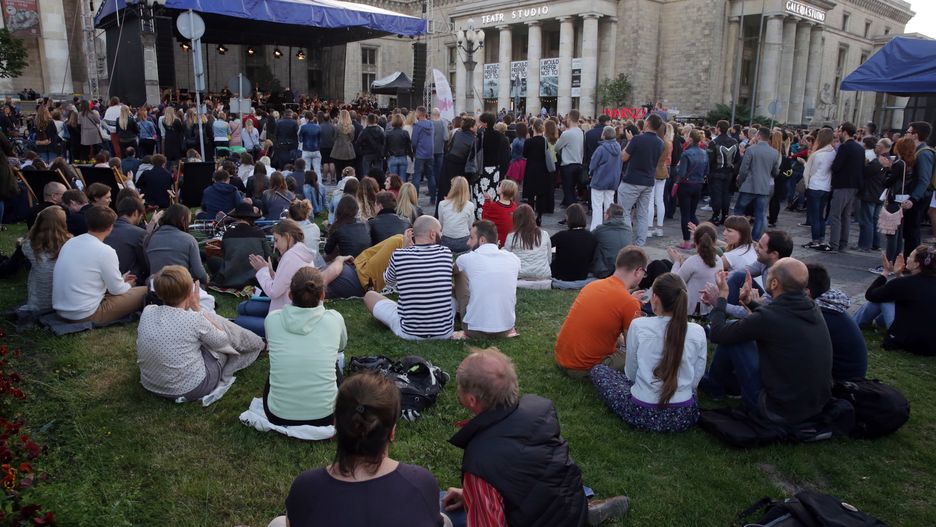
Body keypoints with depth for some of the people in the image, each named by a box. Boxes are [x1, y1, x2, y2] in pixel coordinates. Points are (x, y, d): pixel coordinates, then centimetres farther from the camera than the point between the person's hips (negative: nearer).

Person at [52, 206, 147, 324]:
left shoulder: (70, 242, 4)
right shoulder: (105, 251, -18)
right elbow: (117, 290, -8)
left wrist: (120, 280, 23)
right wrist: (128, 285, 14)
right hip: (86, 316, -8)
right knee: (145, 292, -3)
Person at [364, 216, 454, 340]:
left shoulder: (399, 255, -11)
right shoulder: (446, 253, -8)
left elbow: (389, 281, 11)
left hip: (409, 333, -2)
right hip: (445, 332, 2)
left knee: (369, 295, 20)